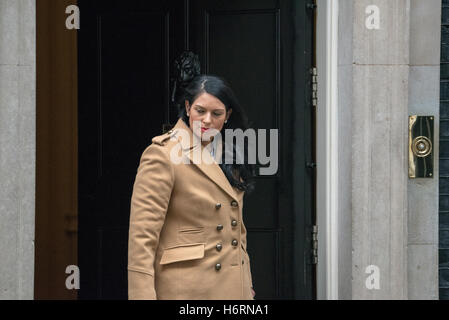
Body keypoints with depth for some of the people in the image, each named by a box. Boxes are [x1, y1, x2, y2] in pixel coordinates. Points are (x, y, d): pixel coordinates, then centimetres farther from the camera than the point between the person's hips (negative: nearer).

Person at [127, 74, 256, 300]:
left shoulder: (227, 155, 14)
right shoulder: (162, 154, -9)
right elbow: (142, 236, -13)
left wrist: (246, 284, 17)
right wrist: (143, 295, -19)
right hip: (186, 288, -6)